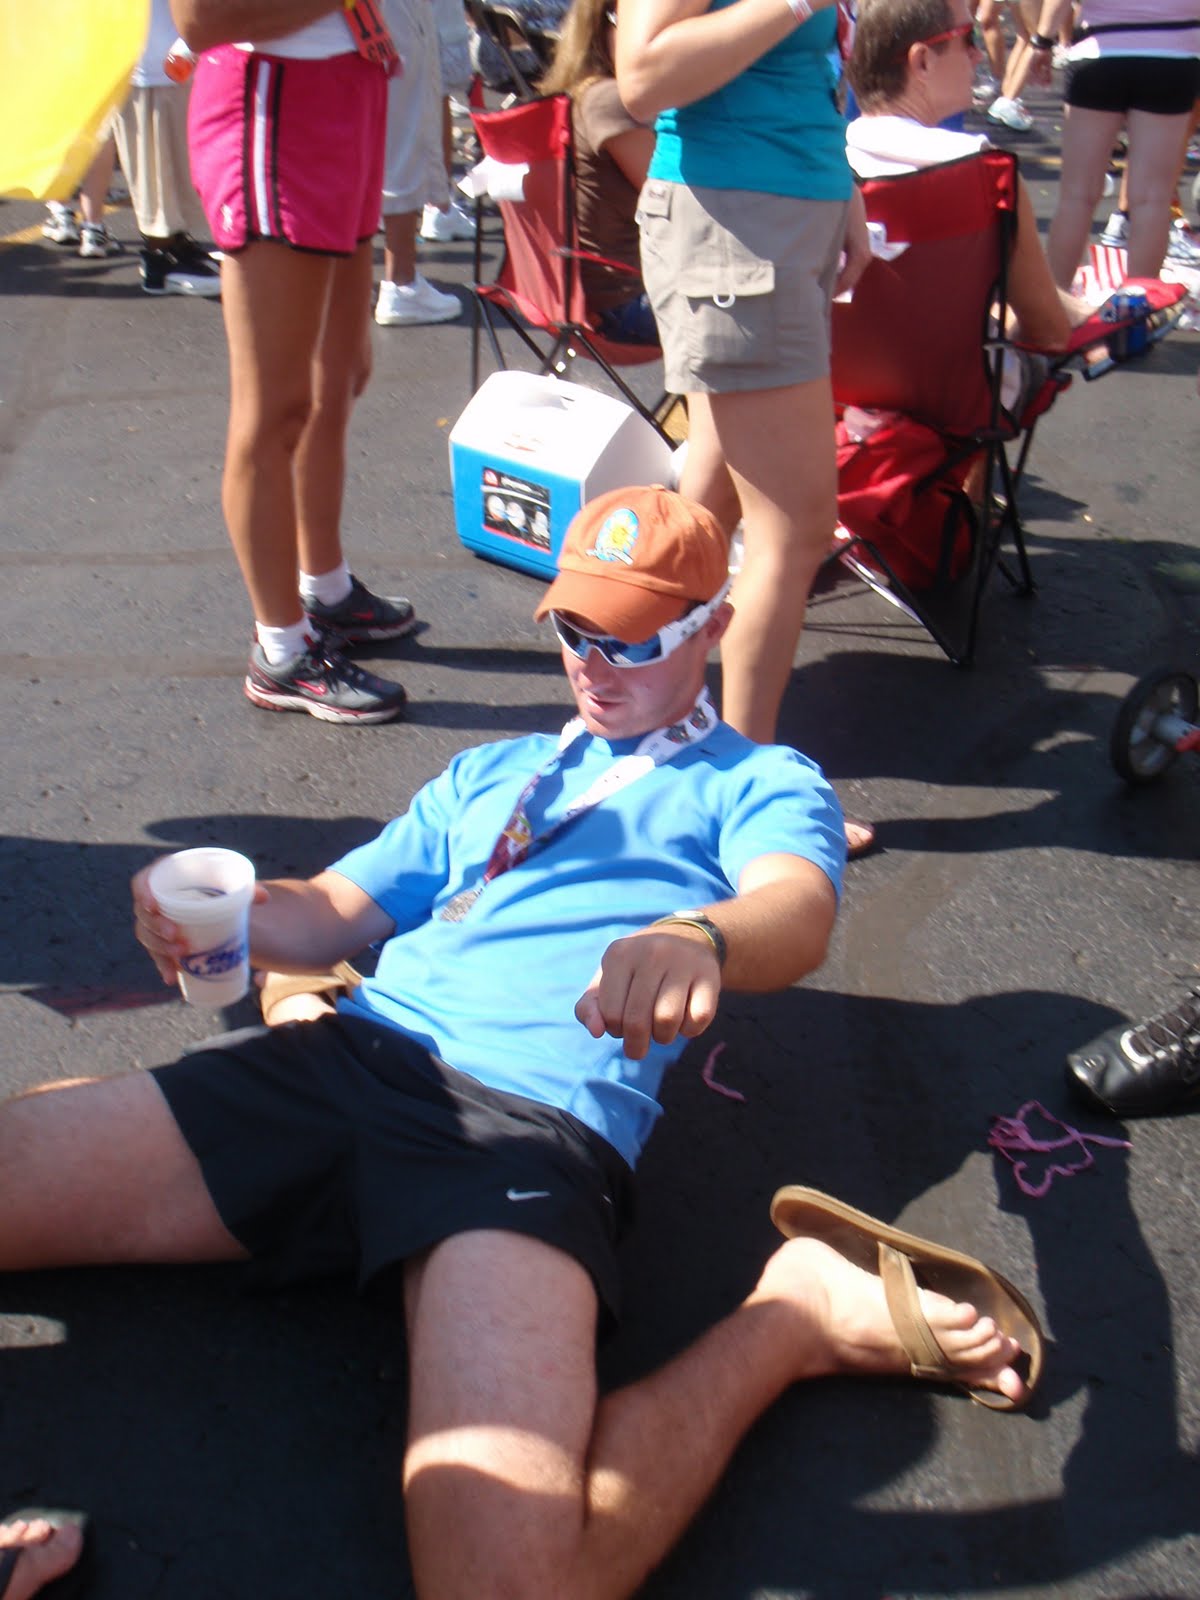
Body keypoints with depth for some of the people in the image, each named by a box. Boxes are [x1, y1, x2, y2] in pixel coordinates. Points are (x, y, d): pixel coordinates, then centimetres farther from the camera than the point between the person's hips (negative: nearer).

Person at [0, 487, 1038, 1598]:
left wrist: (695, 938, -32)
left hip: (537, 1119, -5)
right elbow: (331, 912, 28)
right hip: (346, 1053, 6)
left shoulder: (759, 783, 18)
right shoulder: (489, 773, 34)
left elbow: (801, 911, -5)